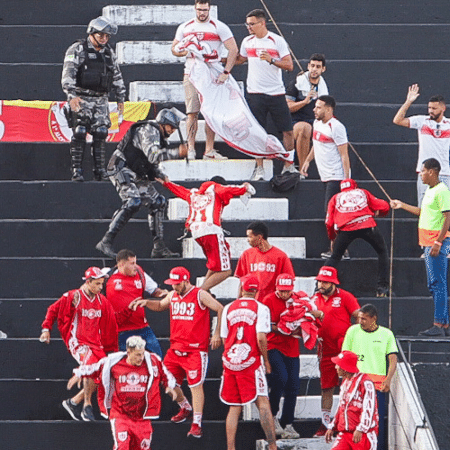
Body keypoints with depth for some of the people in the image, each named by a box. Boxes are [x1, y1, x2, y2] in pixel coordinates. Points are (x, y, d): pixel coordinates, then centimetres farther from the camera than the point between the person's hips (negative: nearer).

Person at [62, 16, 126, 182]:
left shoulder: (109, 52, 14)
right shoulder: (77, 50, -5)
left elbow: (117, 76, 23)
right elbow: (68, 74, -15)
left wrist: (120, 98, 21)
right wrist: (72, 95, -26)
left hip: (101, 100, 5)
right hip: (81, 99, -5)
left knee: (100, 134, -1)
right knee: (79, 134, -9)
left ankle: (100, 171, 5)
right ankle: (76, 171, -6)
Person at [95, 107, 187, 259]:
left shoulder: (159, 136, 19)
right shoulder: (149, 131, -14)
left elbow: (152, 162, 24)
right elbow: (153, 155, -29)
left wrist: (160, 176, 6)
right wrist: (176, 153, -35)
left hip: (137, 176, 11)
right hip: (123, 171, -11)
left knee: (157, 203, 9)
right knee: (133, 202, -27)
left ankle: (159, 247, 12)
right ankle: (106, 242, -30)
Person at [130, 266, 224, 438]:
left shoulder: (200, 295, -8)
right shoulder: (172, 295, 12)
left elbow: (221, 309, -8)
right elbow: (160, 306, 33)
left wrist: (217, 334, -12)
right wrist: (146, 303, 13)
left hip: (195, 350, -7)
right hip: (175, 348, 7)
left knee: (196, 385, -10)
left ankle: (196, 424, -7)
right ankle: (185, 408, 34)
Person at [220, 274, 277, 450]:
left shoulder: (228, 308, 8)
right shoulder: (260, 309, -4)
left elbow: (224, 338, 11)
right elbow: (261, 338, -12)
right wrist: (266, 360, 1)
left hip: (230, 361, 4)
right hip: (251, 362, -4)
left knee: (234, 407, 10)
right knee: (263, 403, -5)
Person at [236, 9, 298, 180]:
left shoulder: (277, 41, -4)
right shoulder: (247, 42, 7)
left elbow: (289, 65, -8)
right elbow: (240, 59, 25)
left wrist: (271, 60, -21)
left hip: (276, 93, -2)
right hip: (255, 93, 2)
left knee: (288, 131, 0)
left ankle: (288, 166, 13)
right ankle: (259, 169, 5)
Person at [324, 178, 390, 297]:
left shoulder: (335, 198, 28)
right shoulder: (363, 192, 29)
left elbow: (329, 223, 19)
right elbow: (384, 206, 24)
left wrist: (332, 239, 34)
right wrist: (377, 213, 46)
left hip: (345, 228, 0)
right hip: (367, 225, 0)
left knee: (334, 257, 15)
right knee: (382, 252, 19)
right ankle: (383, 288, 11)